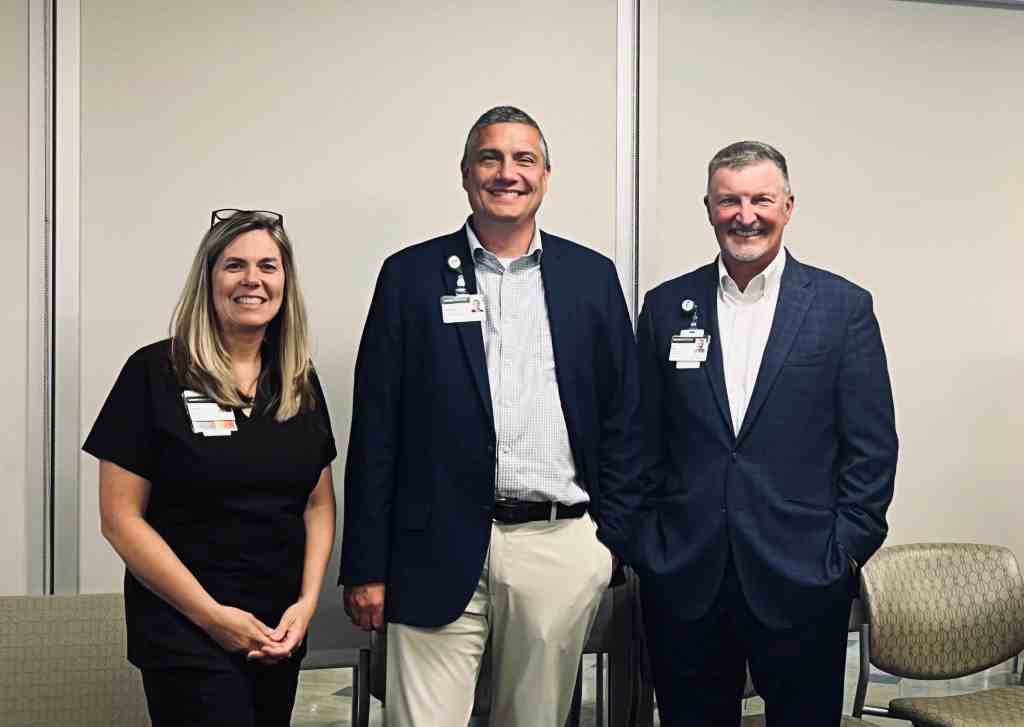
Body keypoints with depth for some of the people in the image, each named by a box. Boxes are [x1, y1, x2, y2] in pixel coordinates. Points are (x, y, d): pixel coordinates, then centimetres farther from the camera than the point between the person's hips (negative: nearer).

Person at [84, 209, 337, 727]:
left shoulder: (300, 382, 6)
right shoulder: (154, 374, -8)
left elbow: (319, 504, 10)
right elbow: (120, 517, -10)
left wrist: (307, 602, -5)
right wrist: (212, 614, -13)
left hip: (281, 633, 5)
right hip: (187, 636, -5)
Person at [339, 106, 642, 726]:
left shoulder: (592, 277, 7)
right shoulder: (411, 275, 3)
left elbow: (622, 417, 10)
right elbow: (376, 427, 1)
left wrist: (612, 538, 5)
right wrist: (366, 567, -2)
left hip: (562, 548, 2)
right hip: (440, 554, -1)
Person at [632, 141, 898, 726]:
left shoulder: (844, 306, 0)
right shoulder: (667, 306, 6)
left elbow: (872, 447, 0)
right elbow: (645, 438, 9)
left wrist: (845, 551, -5)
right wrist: (645, 543, 3)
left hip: (802, 582, -1)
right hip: (683, 579, 2)